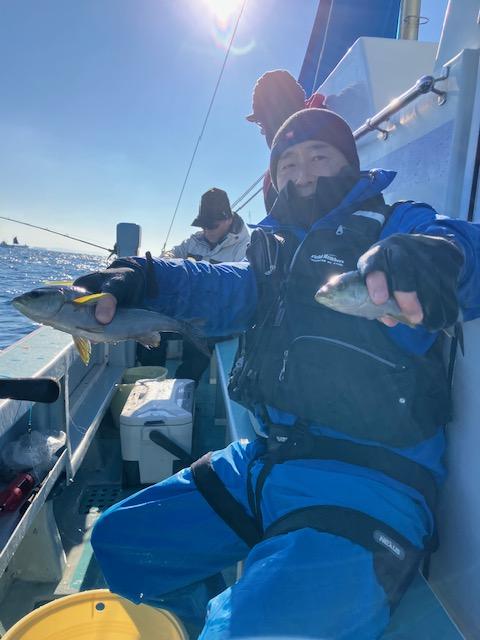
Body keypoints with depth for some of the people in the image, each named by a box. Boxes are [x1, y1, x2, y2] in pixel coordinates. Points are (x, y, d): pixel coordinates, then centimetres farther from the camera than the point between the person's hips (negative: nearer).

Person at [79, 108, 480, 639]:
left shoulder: (397, 227, 3)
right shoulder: (277, 248, 18)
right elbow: (227, 290, 0)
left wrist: (433, 253, -39)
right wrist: (142, 279, -18)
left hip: (366, 477, -6)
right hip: (266, 460, 7)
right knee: (116, 540, 13)